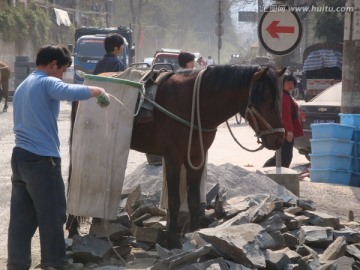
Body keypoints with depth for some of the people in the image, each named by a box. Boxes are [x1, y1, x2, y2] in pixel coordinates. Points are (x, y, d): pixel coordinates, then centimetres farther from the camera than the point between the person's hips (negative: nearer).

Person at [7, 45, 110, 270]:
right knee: (53, 216, 0)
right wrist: (99, 91, -17)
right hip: (42, 160, -9)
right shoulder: (48, 82, -10)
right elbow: (71, 92, -31)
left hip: (20, 157, 9)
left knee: (21, 218, 8)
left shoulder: (23, 86, 20)